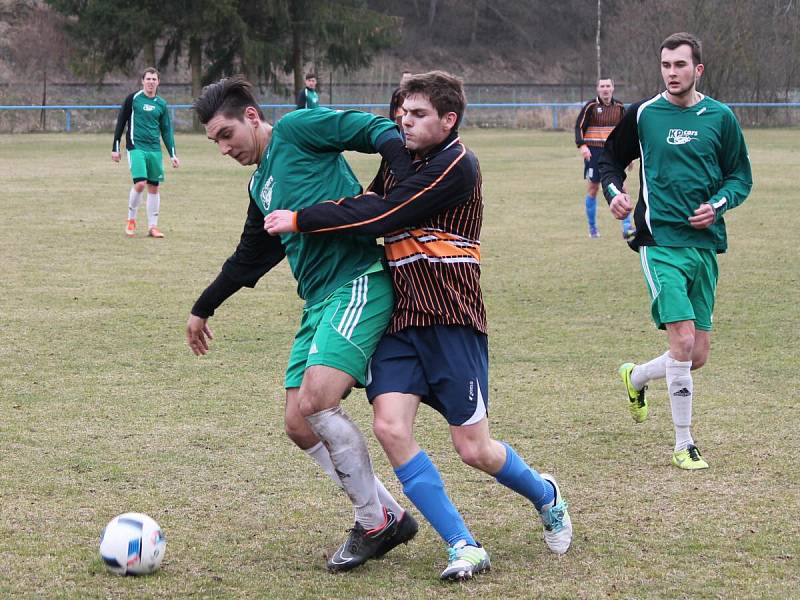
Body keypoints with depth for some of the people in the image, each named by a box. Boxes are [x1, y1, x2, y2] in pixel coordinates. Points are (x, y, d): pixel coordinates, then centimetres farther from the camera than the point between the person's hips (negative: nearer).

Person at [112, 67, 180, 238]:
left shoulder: (161, 104, 11)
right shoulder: (133, 99, 0)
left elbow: (166, 131, 16)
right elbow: (121, 123, 4)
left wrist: (172, 155, 10)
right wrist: (115, 148, 1)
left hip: (155, 149, 4)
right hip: (136, 147, -4)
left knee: (154, 187, 4)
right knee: (140, 183, -17)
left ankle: (152, 226, 11)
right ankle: (131, 220, 2)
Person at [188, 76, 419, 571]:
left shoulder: (296, 129, -1)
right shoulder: (261, 187, 24)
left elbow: (380, 132, -10)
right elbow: (250, 258, 37)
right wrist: (203, 309, 43)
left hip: (359, 283, -10)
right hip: (319, 302, 10)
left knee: (316, 400, -22)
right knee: (300, 425, 3)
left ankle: (375, 522, -5)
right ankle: (389, 517, 13)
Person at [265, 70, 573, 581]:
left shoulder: (456, 166, -14)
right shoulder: (401, 161, 12)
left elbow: (380, 216, -19)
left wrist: (300, 220, -13)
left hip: (451, 322, -7)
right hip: (401, 321, 7)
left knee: (475, 450, -2)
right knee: (390, 427, -14)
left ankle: (546, 496, 32)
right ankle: (464, 548, -6)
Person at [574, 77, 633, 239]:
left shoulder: (619, 107, 7)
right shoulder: (591, 106, -4)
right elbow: (579, 126, -3)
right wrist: (582, 145, -17)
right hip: (593, 152, -2)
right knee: (592, 189, 3)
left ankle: (627, 228, -9)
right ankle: (592, 228, 15)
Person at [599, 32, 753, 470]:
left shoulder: (720, 118, 6)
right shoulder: (642, 115, 2)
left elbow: (741, 176, 12)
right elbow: (611, 159, 14)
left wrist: (718, 203, -7)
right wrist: (613, 191, -6)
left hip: (706, 244, 3)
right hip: (660, 241, -3)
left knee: (698, 355, 6)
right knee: (683, 340, -17)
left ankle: (635, 377, 37)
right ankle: (684, 445, -5)